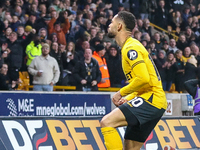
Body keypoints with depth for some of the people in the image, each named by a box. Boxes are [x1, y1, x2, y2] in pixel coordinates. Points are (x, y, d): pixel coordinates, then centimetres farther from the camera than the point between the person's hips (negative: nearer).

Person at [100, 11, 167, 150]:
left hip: (150, 99, -10)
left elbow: (143, 79, -22)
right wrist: (127, 99, 15)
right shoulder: (130, 46, 22)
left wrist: (121, 93, -10)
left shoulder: (131, 48, -10)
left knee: (106, 123, -21)